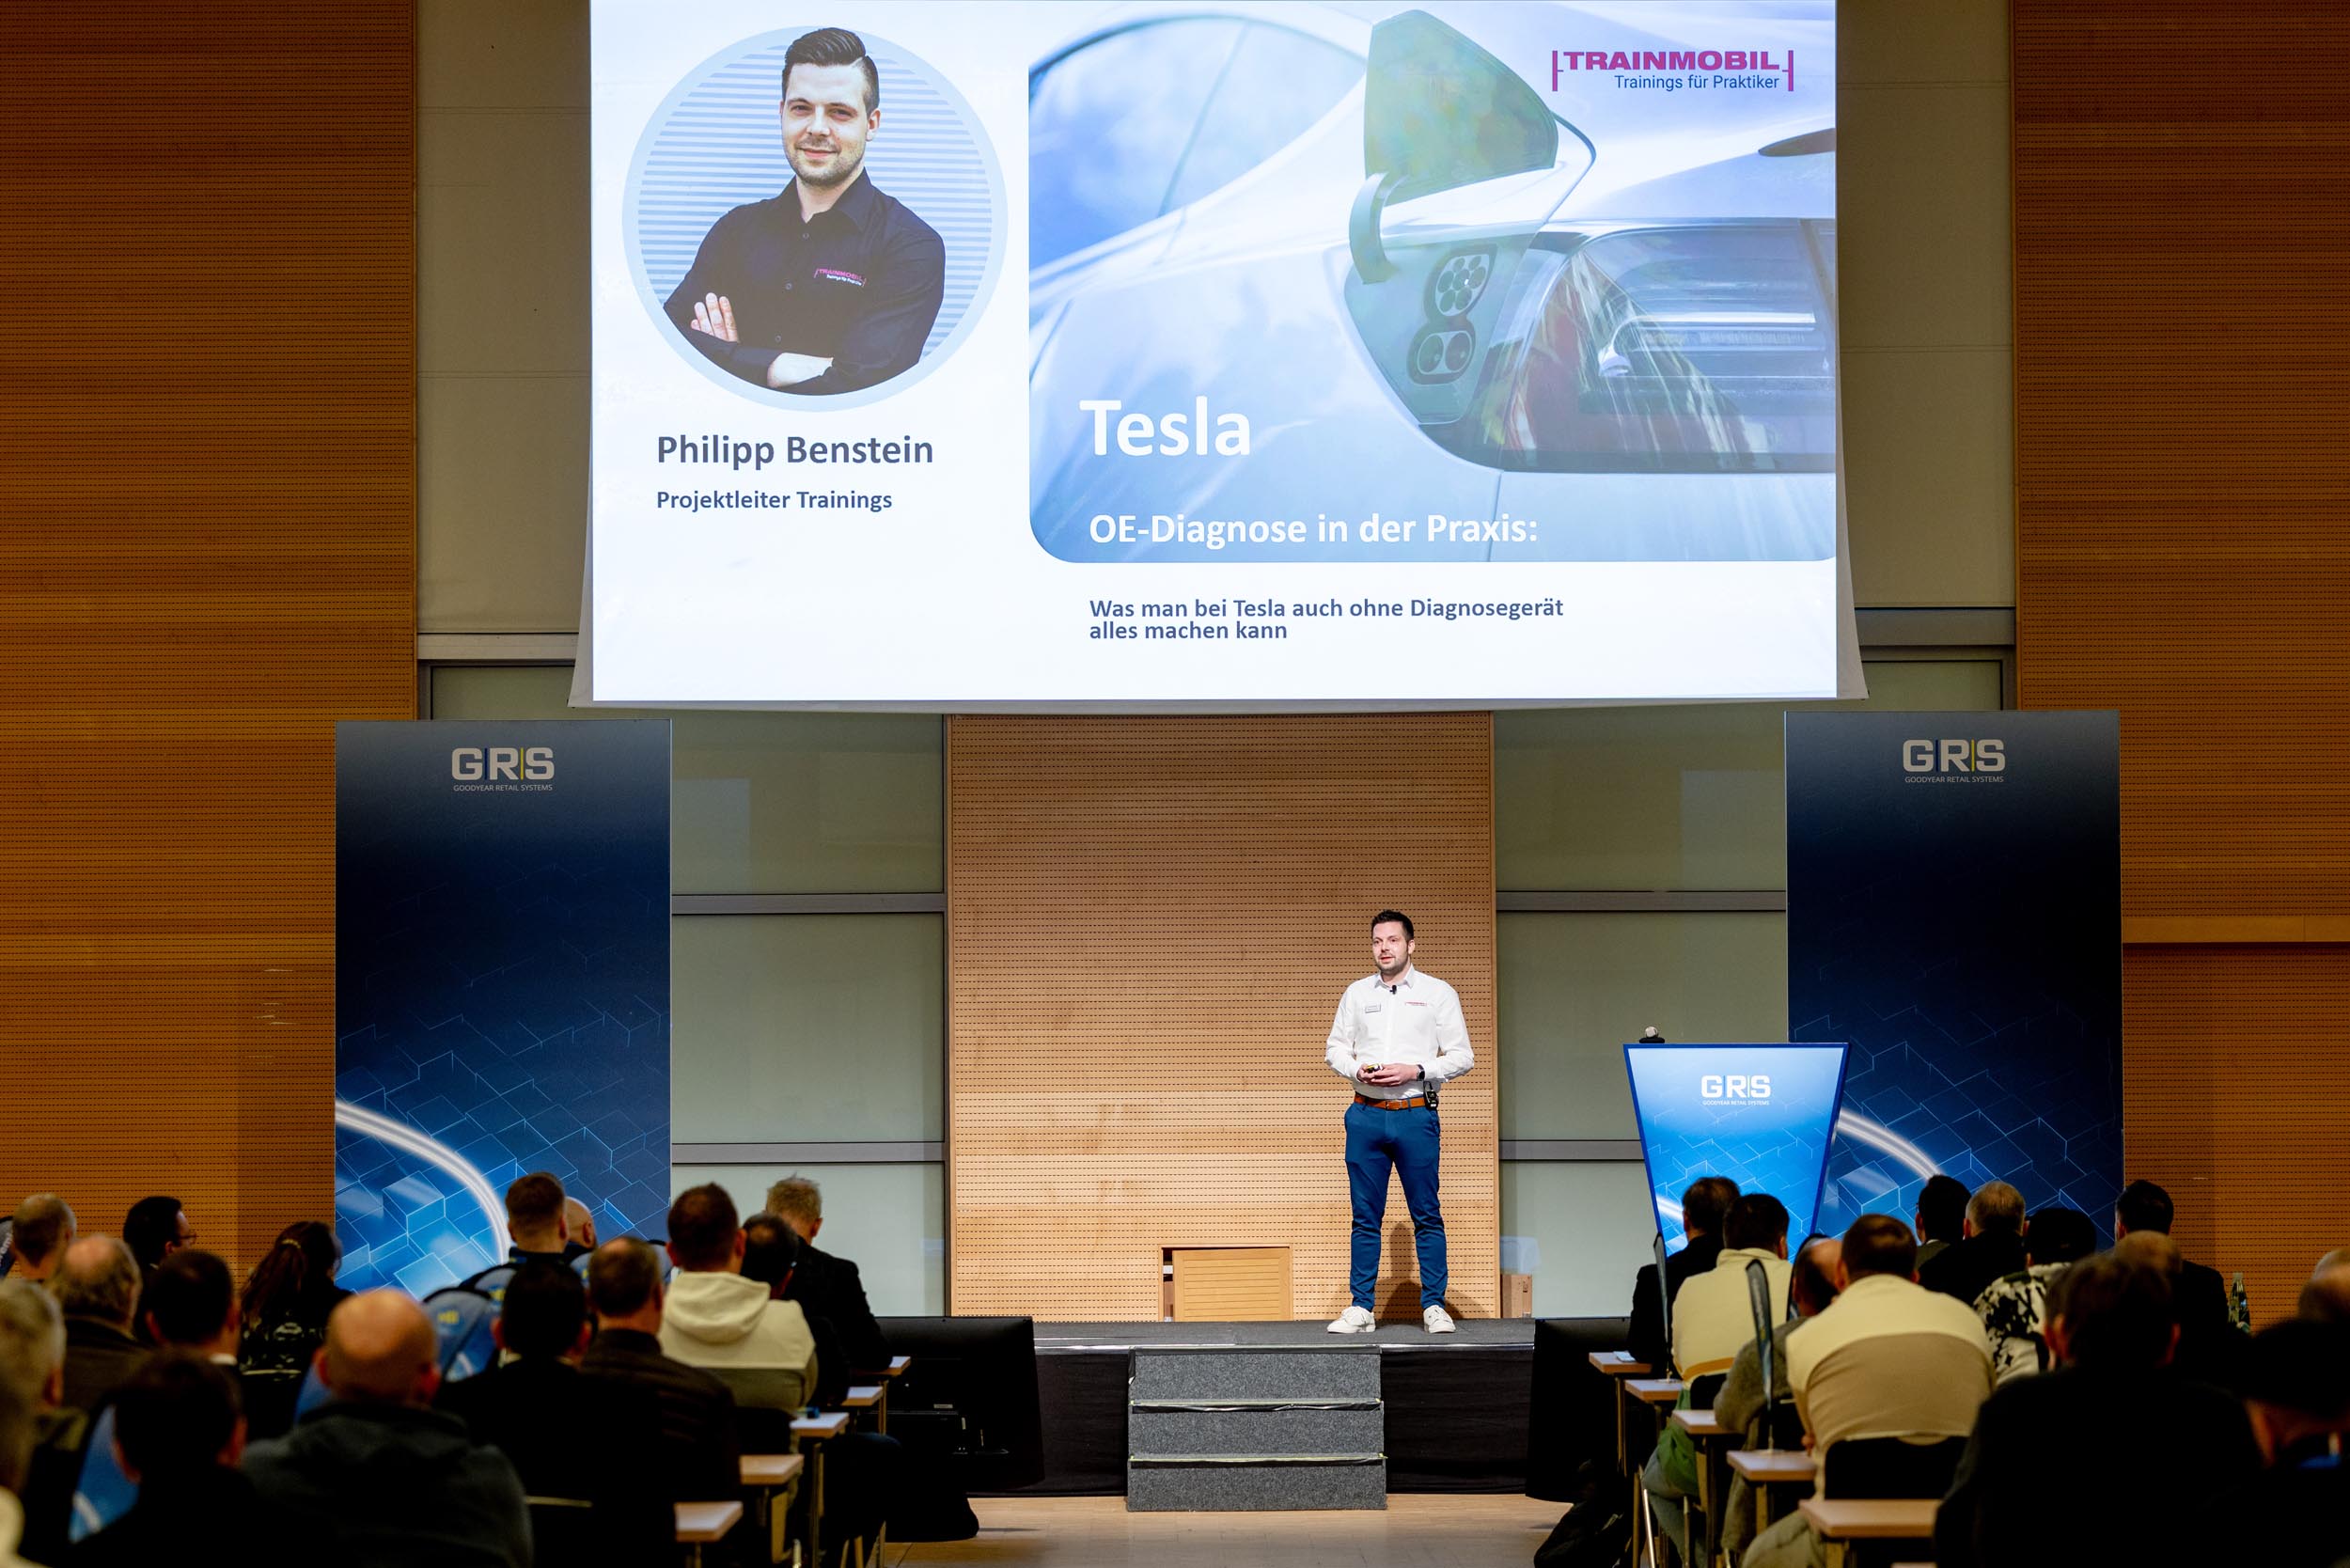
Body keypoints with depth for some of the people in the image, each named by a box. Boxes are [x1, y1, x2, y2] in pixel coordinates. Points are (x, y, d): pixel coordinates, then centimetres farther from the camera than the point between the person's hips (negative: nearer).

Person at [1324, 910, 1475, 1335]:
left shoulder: (1438, 993, 4)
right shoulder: (1357, 993, 12)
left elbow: (1461, 1056, 2)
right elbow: (1335, 1049, 16)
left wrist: (1416, 1071, -12)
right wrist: (1357, 1070, -5)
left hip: (1416, 1115, -2)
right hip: (1366, 1115, 2)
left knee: (1426, 1216, -2)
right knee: (1365, 1216, 3)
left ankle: (1434, 1307, 3)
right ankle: (1361, 1308, 6)